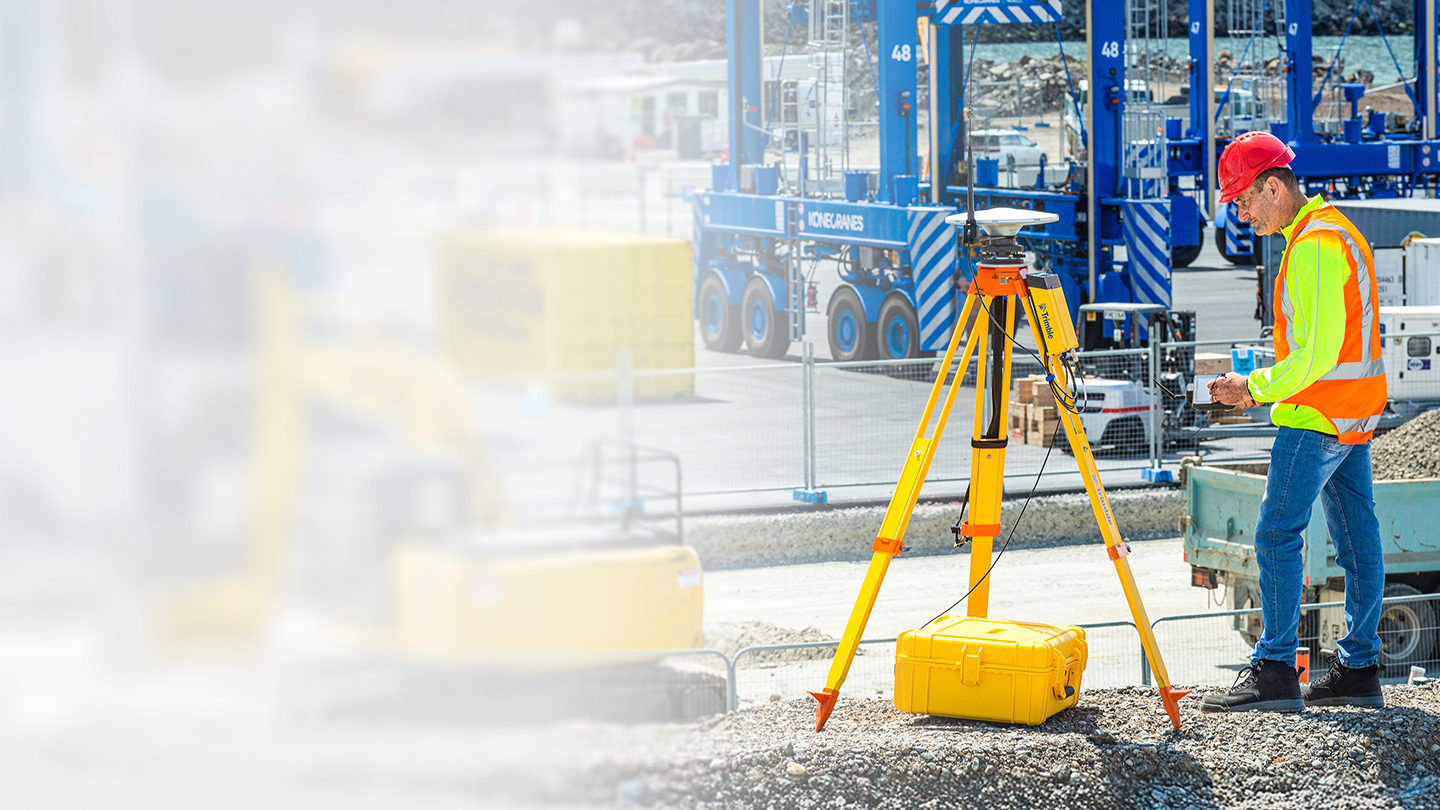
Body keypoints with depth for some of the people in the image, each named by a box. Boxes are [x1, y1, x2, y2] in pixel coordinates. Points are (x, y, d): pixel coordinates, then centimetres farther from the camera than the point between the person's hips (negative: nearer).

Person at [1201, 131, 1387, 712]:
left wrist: (1255, 388, -12)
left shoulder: (1315, 245, -16)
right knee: (1356, 539, 10)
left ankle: (1275, 671, -14)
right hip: (1354, 413, 10)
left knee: (1276, 534, -11)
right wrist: (1262, 387, 14)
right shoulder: (1335, 231, 16)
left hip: (1315, 415, -10)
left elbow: (1316, 352, -22)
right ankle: (1359, 668, 13)